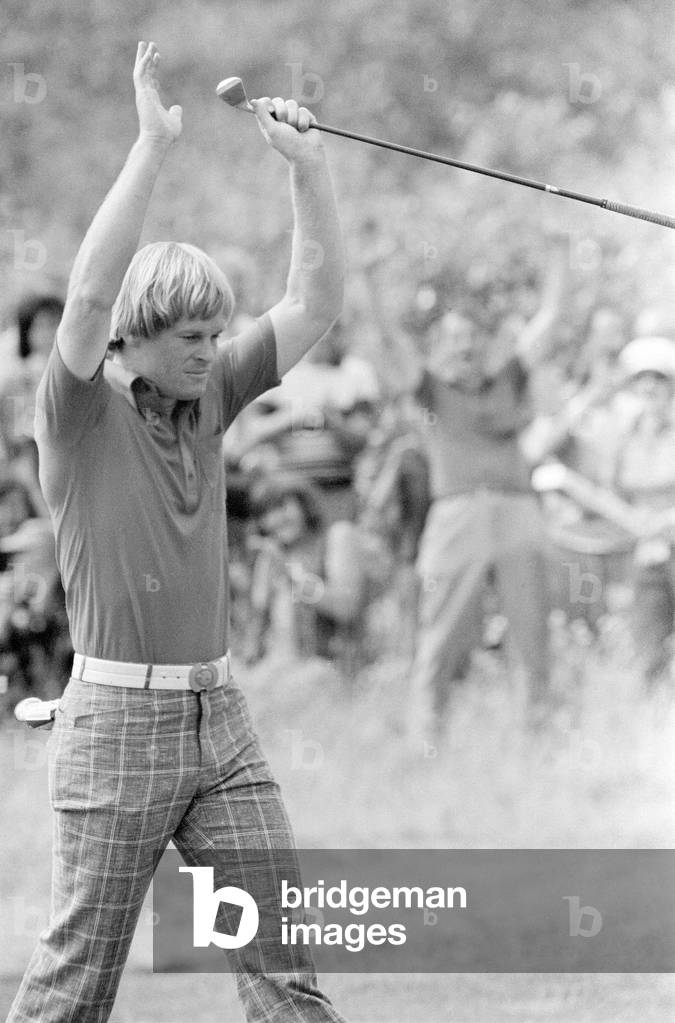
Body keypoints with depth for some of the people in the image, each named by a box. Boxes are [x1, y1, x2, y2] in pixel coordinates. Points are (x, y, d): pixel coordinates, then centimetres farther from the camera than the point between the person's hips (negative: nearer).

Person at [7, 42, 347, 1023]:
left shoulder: (209, 397, 9)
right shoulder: (79, 413, -8)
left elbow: (316, 304, 4)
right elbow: (88, 298, -27)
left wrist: (308, 163, -8)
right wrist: (152, 145, -30)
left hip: (219, 718, 6)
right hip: (116, 717, -6)